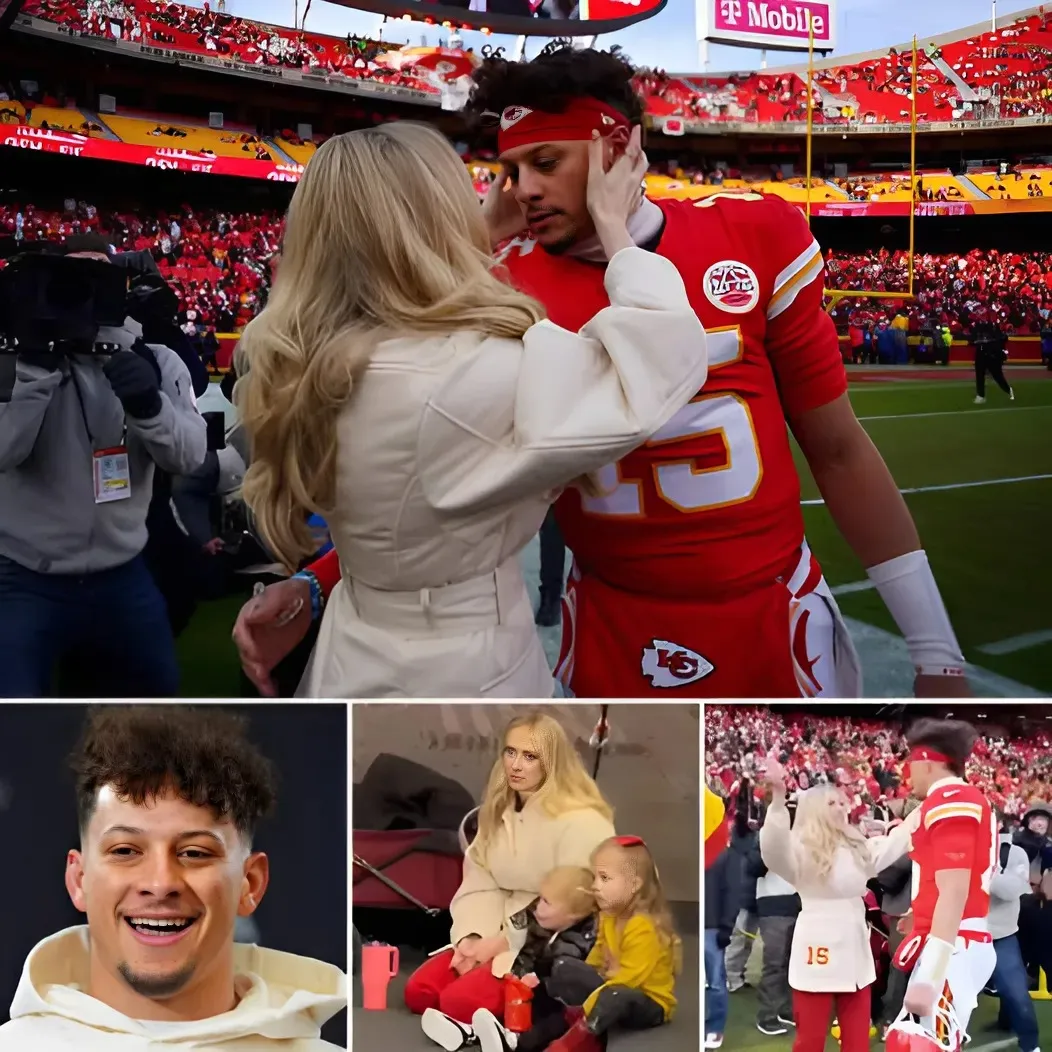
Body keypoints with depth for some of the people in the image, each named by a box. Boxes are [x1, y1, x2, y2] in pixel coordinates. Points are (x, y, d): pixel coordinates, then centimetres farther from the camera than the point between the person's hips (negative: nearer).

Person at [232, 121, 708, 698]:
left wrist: (493, 236, 15)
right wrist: (614, 226, -11)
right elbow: (667, 356, -25)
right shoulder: (471, 378, -29)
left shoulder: (298, 364, -6)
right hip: (464, 670, -7)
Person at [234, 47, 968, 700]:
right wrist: (316, 589, -17)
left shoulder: (755, 238, -5)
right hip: (615, 635, 0)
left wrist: (937, 651, 2)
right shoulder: (508, 290, -4)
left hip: (778, 620, 0)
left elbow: (837, 449, 0)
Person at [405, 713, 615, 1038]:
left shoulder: (581, 823, -17)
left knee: (461, 1000, -25)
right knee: (418, 991, -8)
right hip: (500, 936, 8)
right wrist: (470, 937, -14)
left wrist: (499, 944, -17)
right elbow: (479, 885, 5)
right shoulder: (499, 811, 9)